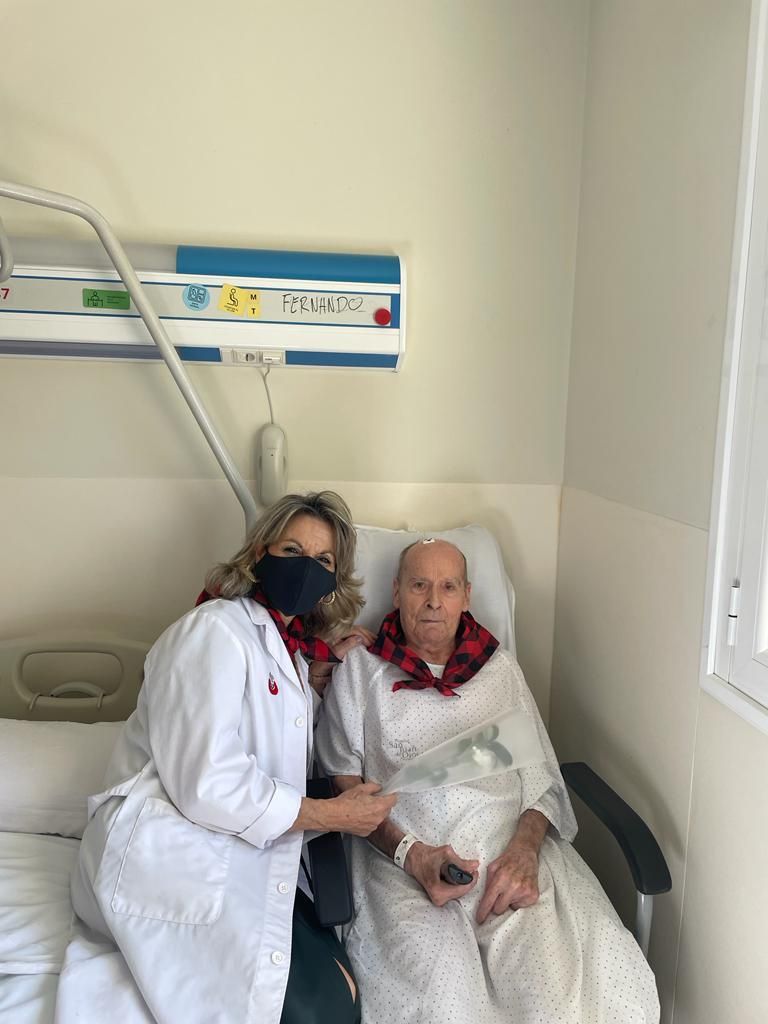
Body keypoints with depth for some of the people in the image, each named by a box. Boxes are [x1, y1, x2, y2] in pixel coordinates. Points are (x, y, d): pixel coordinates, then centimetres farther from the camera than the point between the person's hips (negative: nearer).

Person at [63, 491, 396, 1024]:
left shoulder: (292, 648, 14)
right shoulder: (217, 630, -13)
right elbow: (207, 784, -21)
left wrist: (326, 665, 9)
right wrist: (335, 814, -12)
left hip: (246, 857, 9)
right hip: (168, 857, -8)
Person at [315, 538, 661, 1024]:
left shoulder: (499, 665, 14)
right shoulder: (361, 669, 7)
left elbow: (541, 778, 11)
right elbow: (345, 783, 4)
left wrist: (524, 850, -9)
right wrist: (412, 854, -10)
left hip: (510, 851, 2)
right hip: (404, 858, -2)